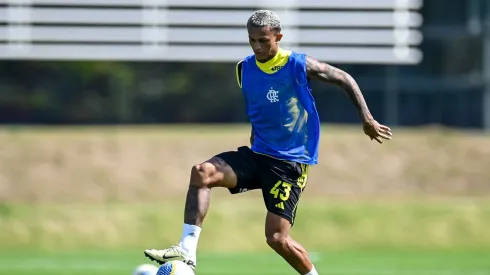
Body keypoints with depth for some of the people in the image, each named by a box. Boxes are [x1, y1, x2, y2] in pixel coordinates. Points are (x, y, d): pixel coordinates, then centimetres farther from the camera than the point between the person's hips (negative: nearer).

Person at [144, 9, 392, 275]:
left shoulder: (299, 66, -10)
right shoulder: (245, 69, 4)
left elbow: (344, 79, 0)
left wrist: (367, 119, -2)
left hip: (290, 163, -5)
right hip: (257, 154, 5)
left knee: (277, 237, -11)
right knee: (201, 172, -21)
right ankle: (187, 251, -26)